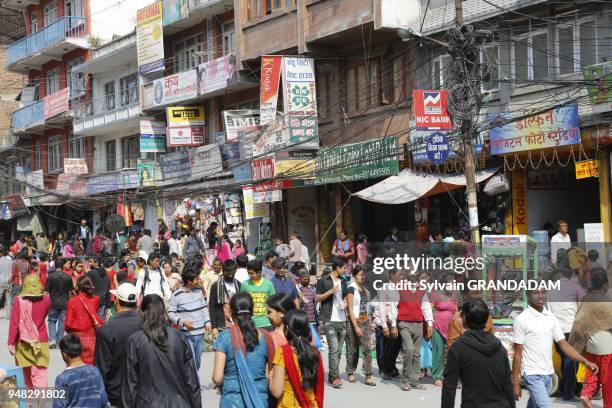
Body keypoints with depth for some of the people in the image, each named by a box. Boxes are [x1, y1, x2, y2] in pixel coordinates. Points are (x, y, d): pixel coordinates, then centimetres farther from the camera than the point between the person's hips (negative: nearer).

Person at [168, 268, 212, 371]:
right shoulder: (176, 295, -11)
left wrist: (207, 322, 6)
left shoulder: (199, 291, 7)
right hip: (187, 335, -6)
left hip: (200, 333, 6)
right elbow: (170, 313, -7)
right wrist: (182, 322, -22)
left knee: (197, 361, 15)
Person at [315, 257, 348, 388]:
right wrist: (331, 291, -15)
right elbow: (317, 298, -2)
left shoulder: (343, 282, 18)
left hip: (342, 320, 6)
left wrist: (344, 303, 4)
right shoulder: (323, 281, -1)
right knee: (334, 348, -14)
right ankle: (335, 377, -15)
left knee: (338, 350, 6)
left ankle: (332, 376, 14)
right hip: (329, 320, -6)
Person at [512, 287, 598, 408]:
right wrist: (515, 383, -8)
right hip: (532, 375, -6)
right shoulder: (522, 319, -10)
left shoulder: (551, 317, 6)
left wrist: (585, 361, -8)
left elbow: (564, 344, 6)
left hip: (548, 374, 6)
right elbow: (518, 353, -8)